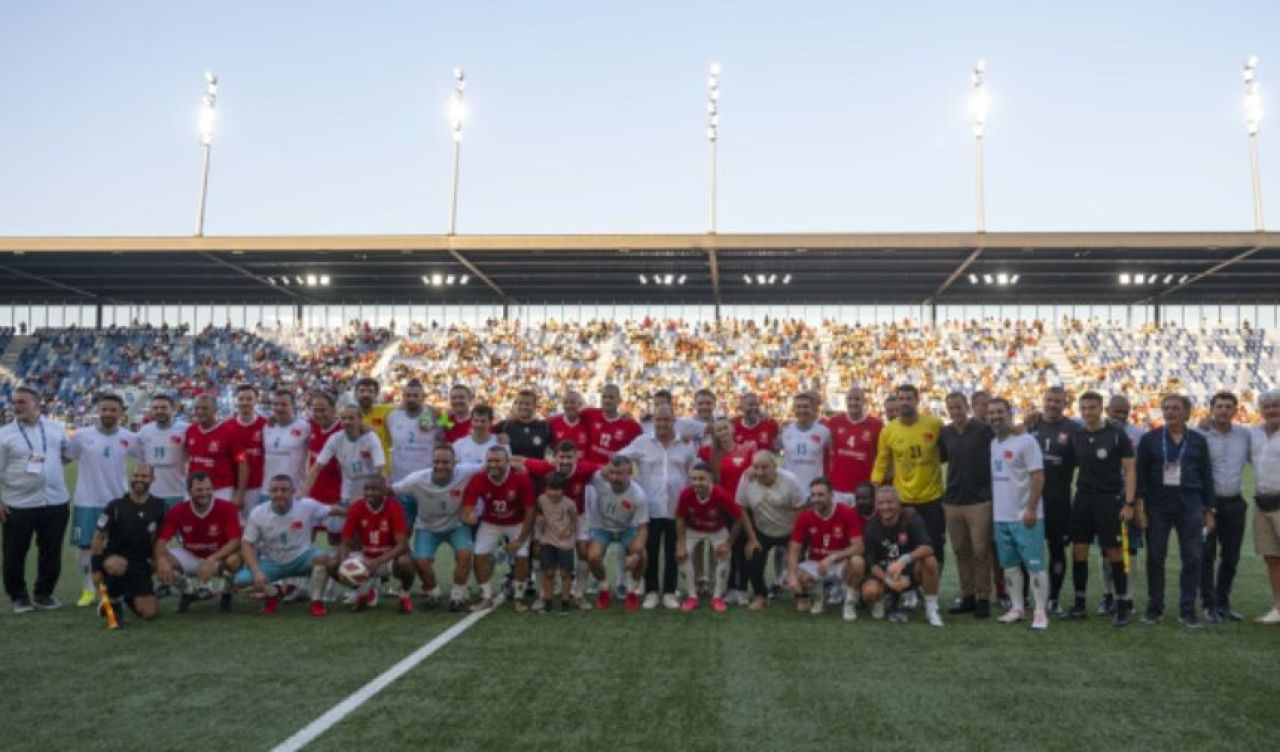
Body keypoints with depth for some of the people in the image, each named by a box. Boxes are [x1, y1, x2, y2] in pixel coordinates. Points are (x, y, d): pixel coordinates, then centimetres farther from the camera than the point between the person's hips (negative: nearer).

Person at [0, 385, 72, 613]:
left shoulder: (56, 429, 5)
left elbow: (68, 455, 19)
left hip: (55, 501, 2)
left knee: (52, 551, 10)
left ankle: (44, 593, 25)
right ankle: (19, 596, 21)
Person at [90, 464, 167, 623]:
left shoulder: (158, 506, -1)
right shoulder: (115, 506, -8)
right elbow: (99, 538, -5)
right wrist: (96, 569, -8)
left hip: (140, 564, 3)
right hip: (113, 558, -2)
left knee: (150, 613, -5)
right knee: (118, 565, -40)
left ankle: (128, 597, 28)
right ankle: (112, 600, -10)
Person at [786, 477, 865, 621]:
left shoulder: (848, 514, -17)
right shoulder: (804, 517, -10)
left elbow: (858, 547, -22)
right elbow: (794, 550, -11)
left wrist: (832, 557, -34)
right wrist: (792, 576, -28)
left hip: (841, 564, -2)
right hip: (815, 564, 2)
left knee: (857, 562, -35)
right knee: (795, 578, -28)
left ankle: (851, 602, -8)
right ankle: (816, 595, 9)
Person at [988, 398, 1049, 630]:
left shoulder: (1026, 441, -10)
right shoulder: (991, 444, 11)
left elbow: (1038, 476, -14)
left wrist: (1031, 509, -19)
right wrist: (991, 508, 12)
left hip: (1024, 516, -7)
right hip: (1000, 516, 7)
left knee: (1034, 565, -3)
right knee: (1009, 565, 13)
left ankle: (1040, 612, 4)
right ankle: (1017, 608, 23)